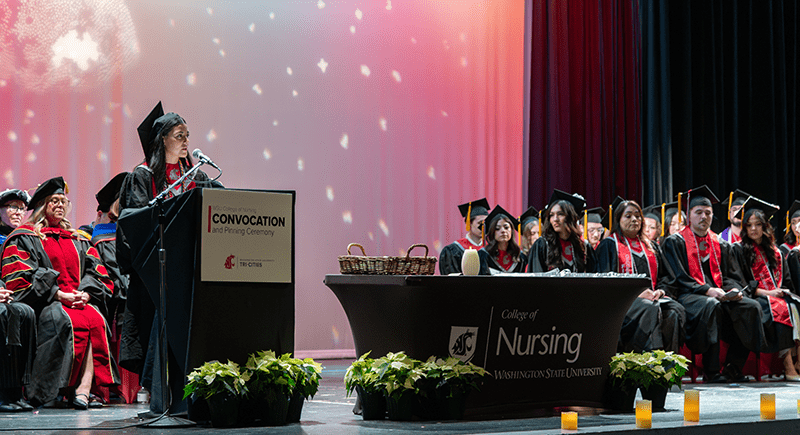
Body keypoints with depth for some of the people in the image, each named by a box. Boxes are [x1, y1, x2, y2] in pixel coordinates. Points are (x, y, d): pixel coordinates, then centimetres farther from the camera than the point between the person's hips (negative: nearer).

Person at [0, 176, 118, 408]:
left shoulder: (78, 241, 26)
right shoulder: (24, 238, 10)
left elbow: (97, 274, 17)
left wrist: (86, 293, -6)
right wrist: (58, 294, -12)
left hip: (79, 300, 4)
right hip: (44, 303, -4)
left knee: (96, 320, -31)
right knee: (75, 323, -35)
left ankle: (83, 389, -41)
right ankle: (81, 389, -32)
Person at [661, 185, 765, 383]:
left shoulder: (721, 245, 23)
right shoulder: (675, 243, 7)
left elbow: (733, 276, 18)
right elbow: (679, 278, -4)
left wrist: (734, 289, -8)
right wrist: (707, 290, -18)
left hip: (721, 296, 5)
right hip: (688, 296, -5)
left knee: (751, 306, -23)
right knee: (711, 306, -38)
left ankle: (733, 367, -18)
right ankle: (711, 370, -34)